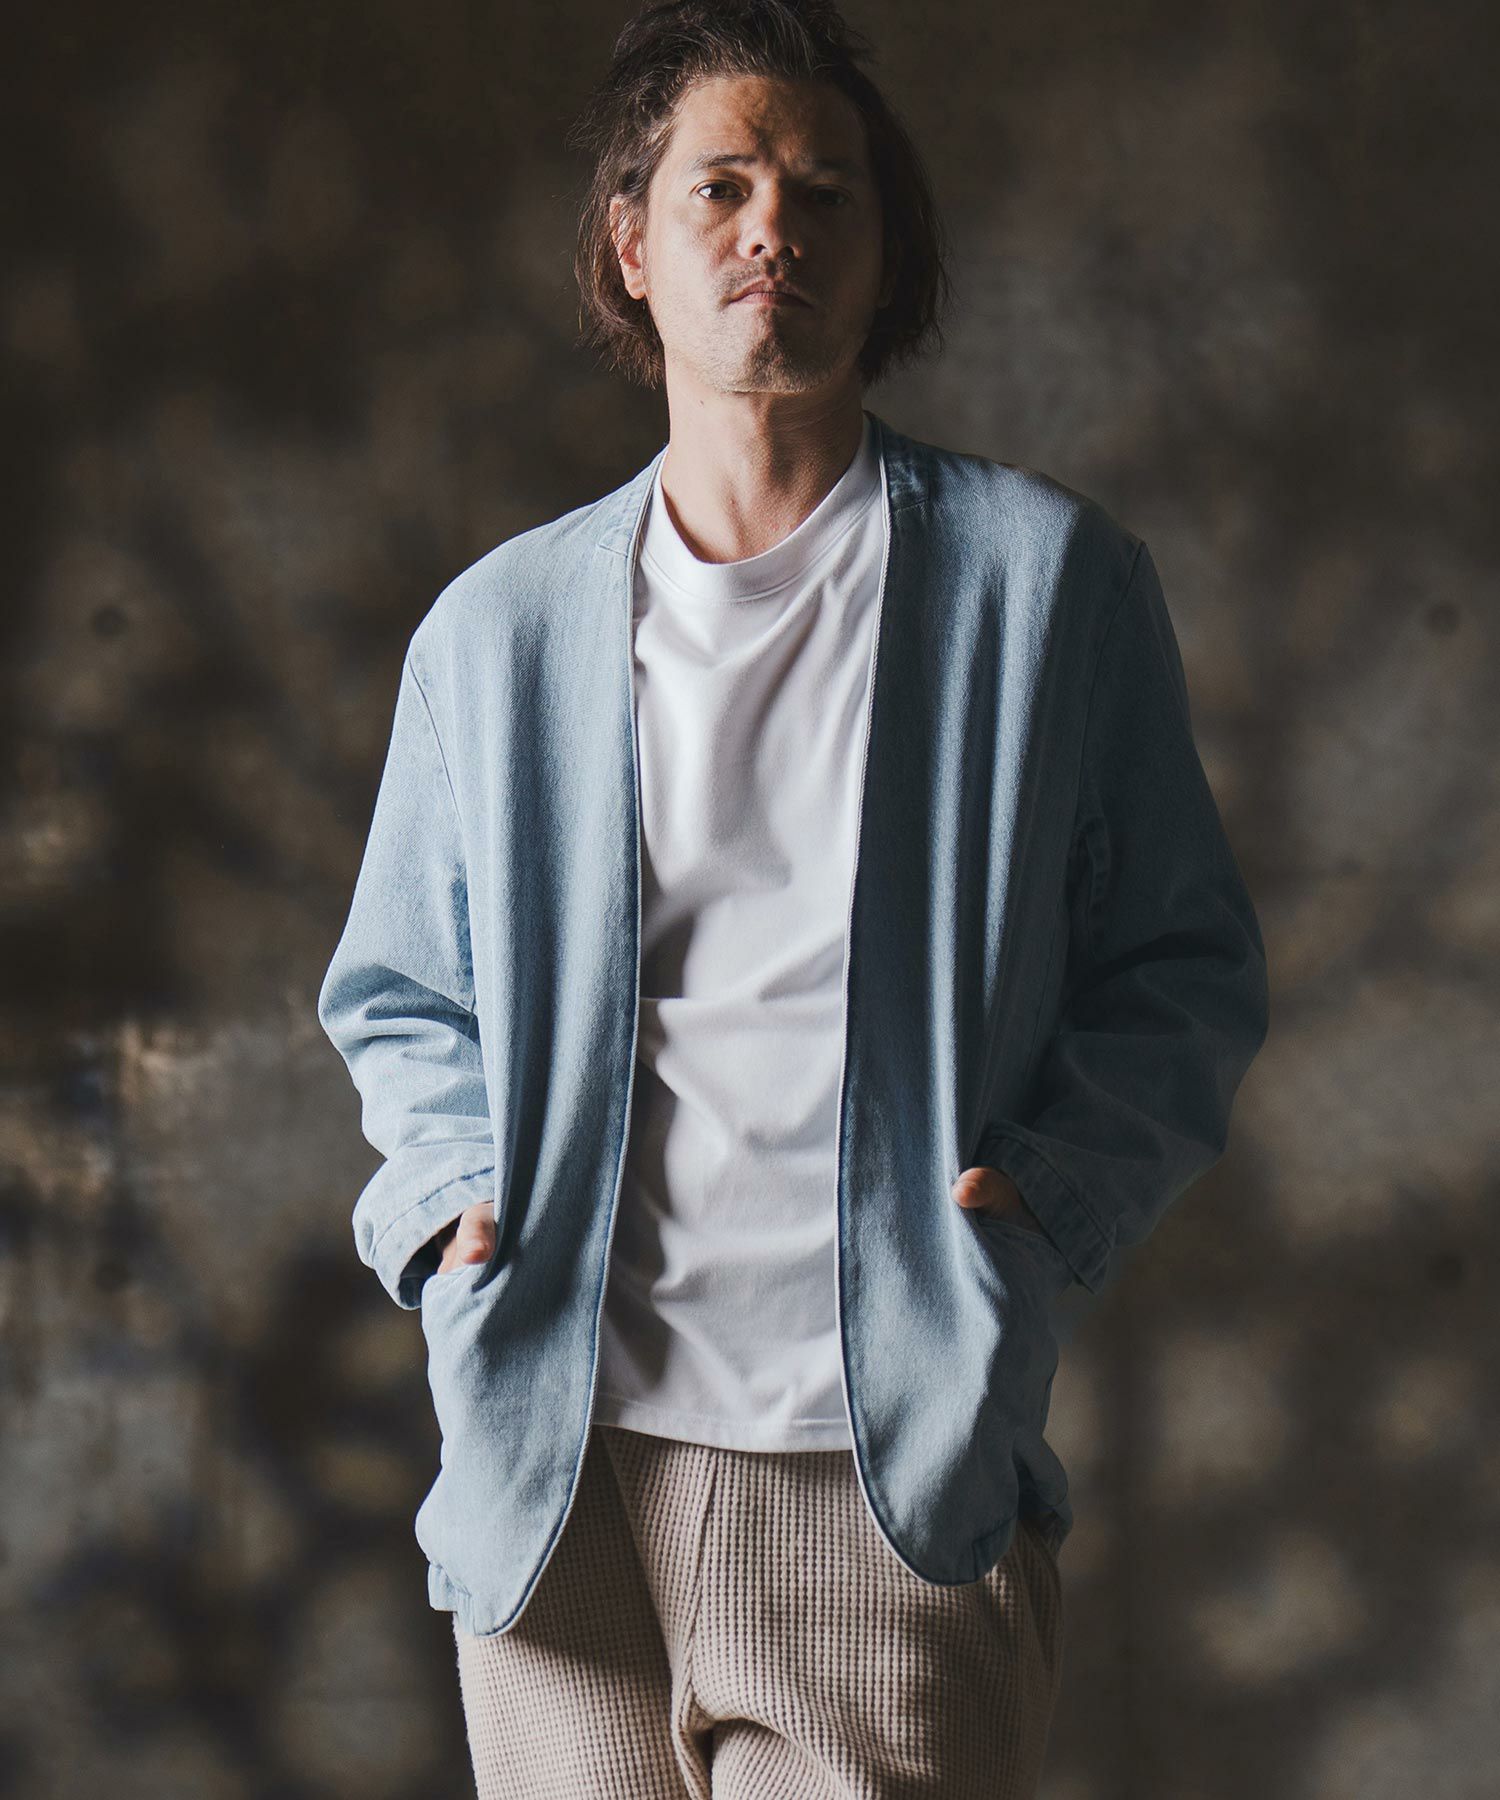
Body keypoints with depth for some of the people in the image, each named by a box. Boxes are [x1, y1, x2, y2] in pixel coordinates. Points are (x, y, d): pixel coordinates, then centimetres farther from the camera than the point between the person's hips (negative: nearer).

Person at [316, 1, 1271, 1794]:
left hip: (899, 1485, -2)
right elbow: (399, 995, 21)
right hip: (555, 1472, 2)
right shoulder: (493, 627, 11)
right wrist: (445, 1191, 2)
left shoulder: (1048, 576, 5)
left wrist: (1055, 1180, -9)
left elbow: (1187, 968, 8)